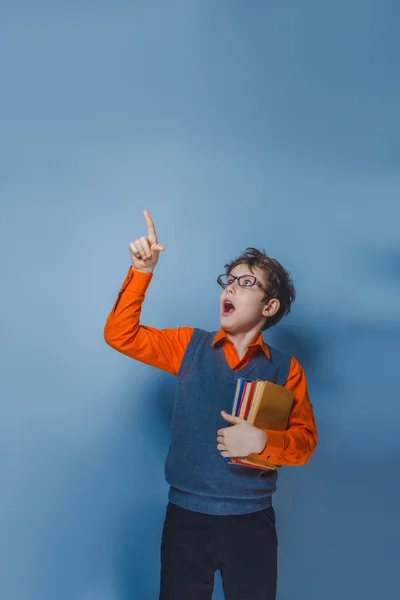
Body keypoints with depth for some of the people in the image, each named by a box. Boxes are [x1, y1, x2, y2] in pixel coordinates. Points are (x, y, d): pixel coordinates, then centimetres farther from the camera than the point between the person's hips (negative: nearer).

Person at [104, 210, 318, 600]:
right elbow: (120, 335, -2)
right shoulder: (190, 346, 3)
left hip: (252, 520, 0)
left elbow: (304, 441, 0)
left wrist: (263, 441, -20)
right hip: (185, 515, 1)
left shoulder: (285, 369, 0)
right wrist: (141, 272, -13)